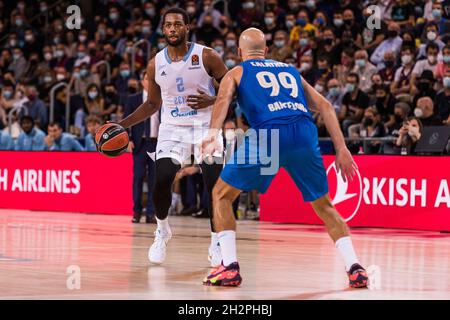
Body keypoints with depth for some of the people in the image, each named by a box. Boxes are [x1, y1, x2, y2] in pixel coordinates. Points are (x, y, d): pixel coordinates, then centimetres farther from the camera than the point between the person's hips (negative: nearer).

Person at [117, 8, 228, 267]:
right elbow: (152, 104, 13)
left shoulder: (207, 56, -8)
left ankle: (217, 244, 6)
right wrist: (122, 125, 5)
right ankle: (162, 231, 14)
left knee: (215, 185, -11)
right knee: (162, 181, -13)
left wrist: (213, 101, -22)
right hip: (172, 128, 2)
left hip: (205, 126, -2)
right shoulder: (156, 64, 2)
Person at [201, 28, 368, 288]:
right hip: (305, 133, 3)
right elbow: (325, 106, 24)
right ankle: (355, 268, 8)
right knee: (324, 205, 21)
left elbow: (223, 99, 1)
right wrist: (342, 149, 20)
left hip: (268, 133, -3)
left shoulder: (237, 73, 24)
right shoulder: (290, 70, 33)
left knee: (222, 195, 15)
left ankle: (230, 267, 4)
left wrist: (214, 133, -16)